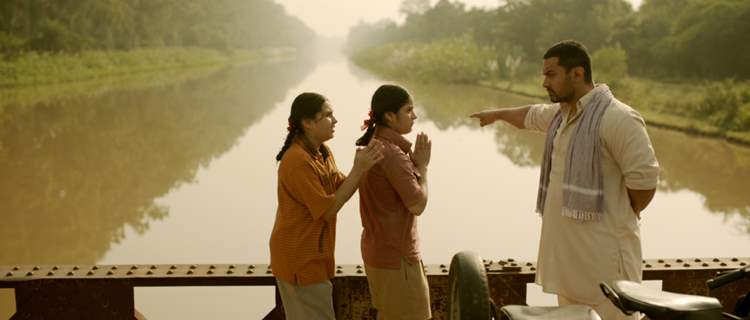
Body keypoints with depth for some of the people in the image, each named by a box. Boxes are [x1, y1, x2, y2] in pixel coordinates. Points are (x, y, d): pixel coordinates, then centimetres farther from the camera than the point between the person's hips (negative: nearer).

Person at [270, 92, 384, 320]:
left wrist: (362, 166, -12)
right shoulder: (298, 161, -25)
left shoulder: (321, 152, 6)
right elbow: (328, 210, -23)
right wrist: (358, 170, -24)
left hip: (309, 254, 9)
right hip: (300, 257, -9)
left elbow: (341, 189, 3)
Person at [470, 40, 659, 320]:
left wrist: (622, 216, -3)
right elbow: (529, 115, 35)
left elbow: (644, 179, -19)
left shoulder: (617, 118, -16)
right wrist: (497, 114, 53)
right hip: (567, 249, 9)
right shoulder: (561, 113, 13)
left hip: (604, 253, -9)